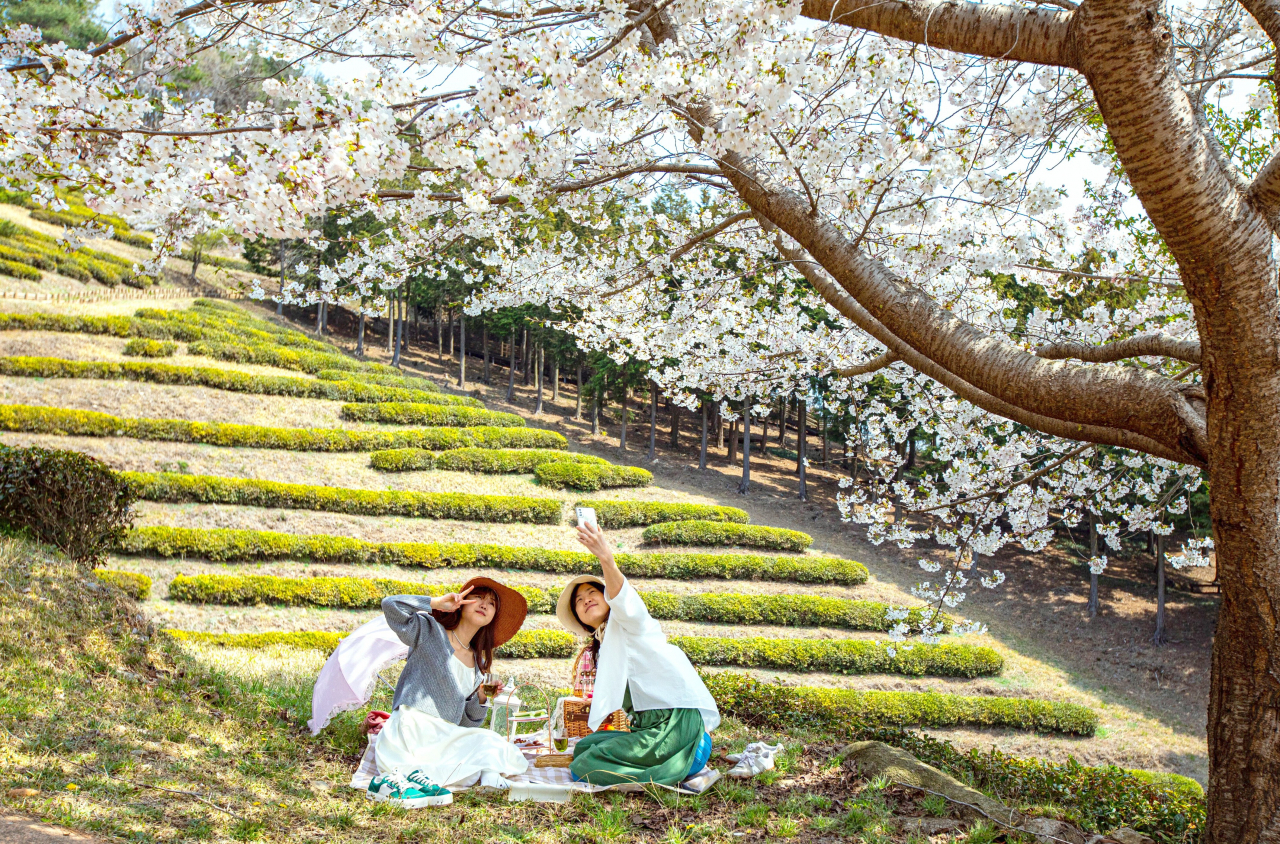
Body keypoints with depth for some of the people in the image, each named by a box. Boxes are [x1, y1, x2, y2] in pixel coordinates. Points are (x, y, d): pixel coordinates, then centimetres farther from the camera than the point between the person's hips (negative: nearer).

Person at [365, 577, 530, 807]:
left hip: (448, 737, 6)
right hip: (411, 729, -6)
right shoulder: (430, 631, 7)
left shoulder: (478, 664, 23)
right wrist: (438, 602, -2)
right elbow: (391, 605, -11)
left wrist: (481, 698, 3)